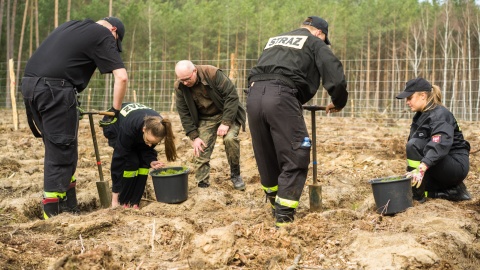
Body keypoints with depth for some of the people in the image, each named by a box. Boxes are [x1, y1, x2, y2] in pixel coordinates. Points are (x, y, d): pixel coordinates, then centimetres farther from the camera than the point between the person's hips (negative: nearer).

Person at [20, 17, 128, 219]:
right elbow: (121, 77, -4)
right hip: (54, 88, -8)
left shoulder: (72, 26, 28)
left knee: (57, 147, 17)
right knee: (61, 151, 1)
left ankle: (68, 205, 22)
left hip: (30, 83, 8)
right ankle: (52, 213, 4)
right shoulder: (104, 35, 5)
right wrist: (115, 110, 7)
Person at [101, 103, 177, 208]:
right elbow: (119, 158, -35)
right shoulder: (128, 128, -44)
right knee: (131, 162, -23)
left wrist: (151, 161, -35)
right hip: (114, 128, -5)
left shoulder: (158, 127, -30)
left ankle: (134, 203, -4)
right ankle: (123, 203, -10)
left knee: (144, 162, -14)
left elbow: (147, 148, -13)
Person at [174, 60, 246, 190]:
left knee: (230, 138, -27)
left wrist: (226, 122, -26)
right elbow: (184, 113, -6)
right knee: (201, 152, -9)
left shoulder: (213, 74, -26)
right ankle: (202, 185, 4)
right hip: (205, 119, 3)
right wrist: (194, 137, -12)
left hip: (227, 113, -3)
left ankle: (235, 174, -7)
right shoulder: (179, 87, -13)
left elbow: (231, 96, -22)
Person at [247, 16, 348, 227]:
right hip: (281, 97, -6)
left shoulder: (275, 40, 35)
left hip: (254, 95, 7)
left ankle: (276, 206, 37)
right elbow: (335, 75, 6)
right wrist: (338, 102, 23)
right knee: (295, 158, -1)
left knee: (266, 158, 19)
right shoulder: (315, 43, 17)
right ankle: (283, 219, -7)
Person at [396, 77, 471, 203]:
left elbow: (440, 145, -36)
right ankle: (452, 191, 7)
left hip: (457, 165, -10)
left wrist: (421, 168, -50)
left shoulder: (440, 115, -18)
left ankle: (417, 195, -21)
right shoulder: (421, 115, 10)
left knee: (413, 145, -27)